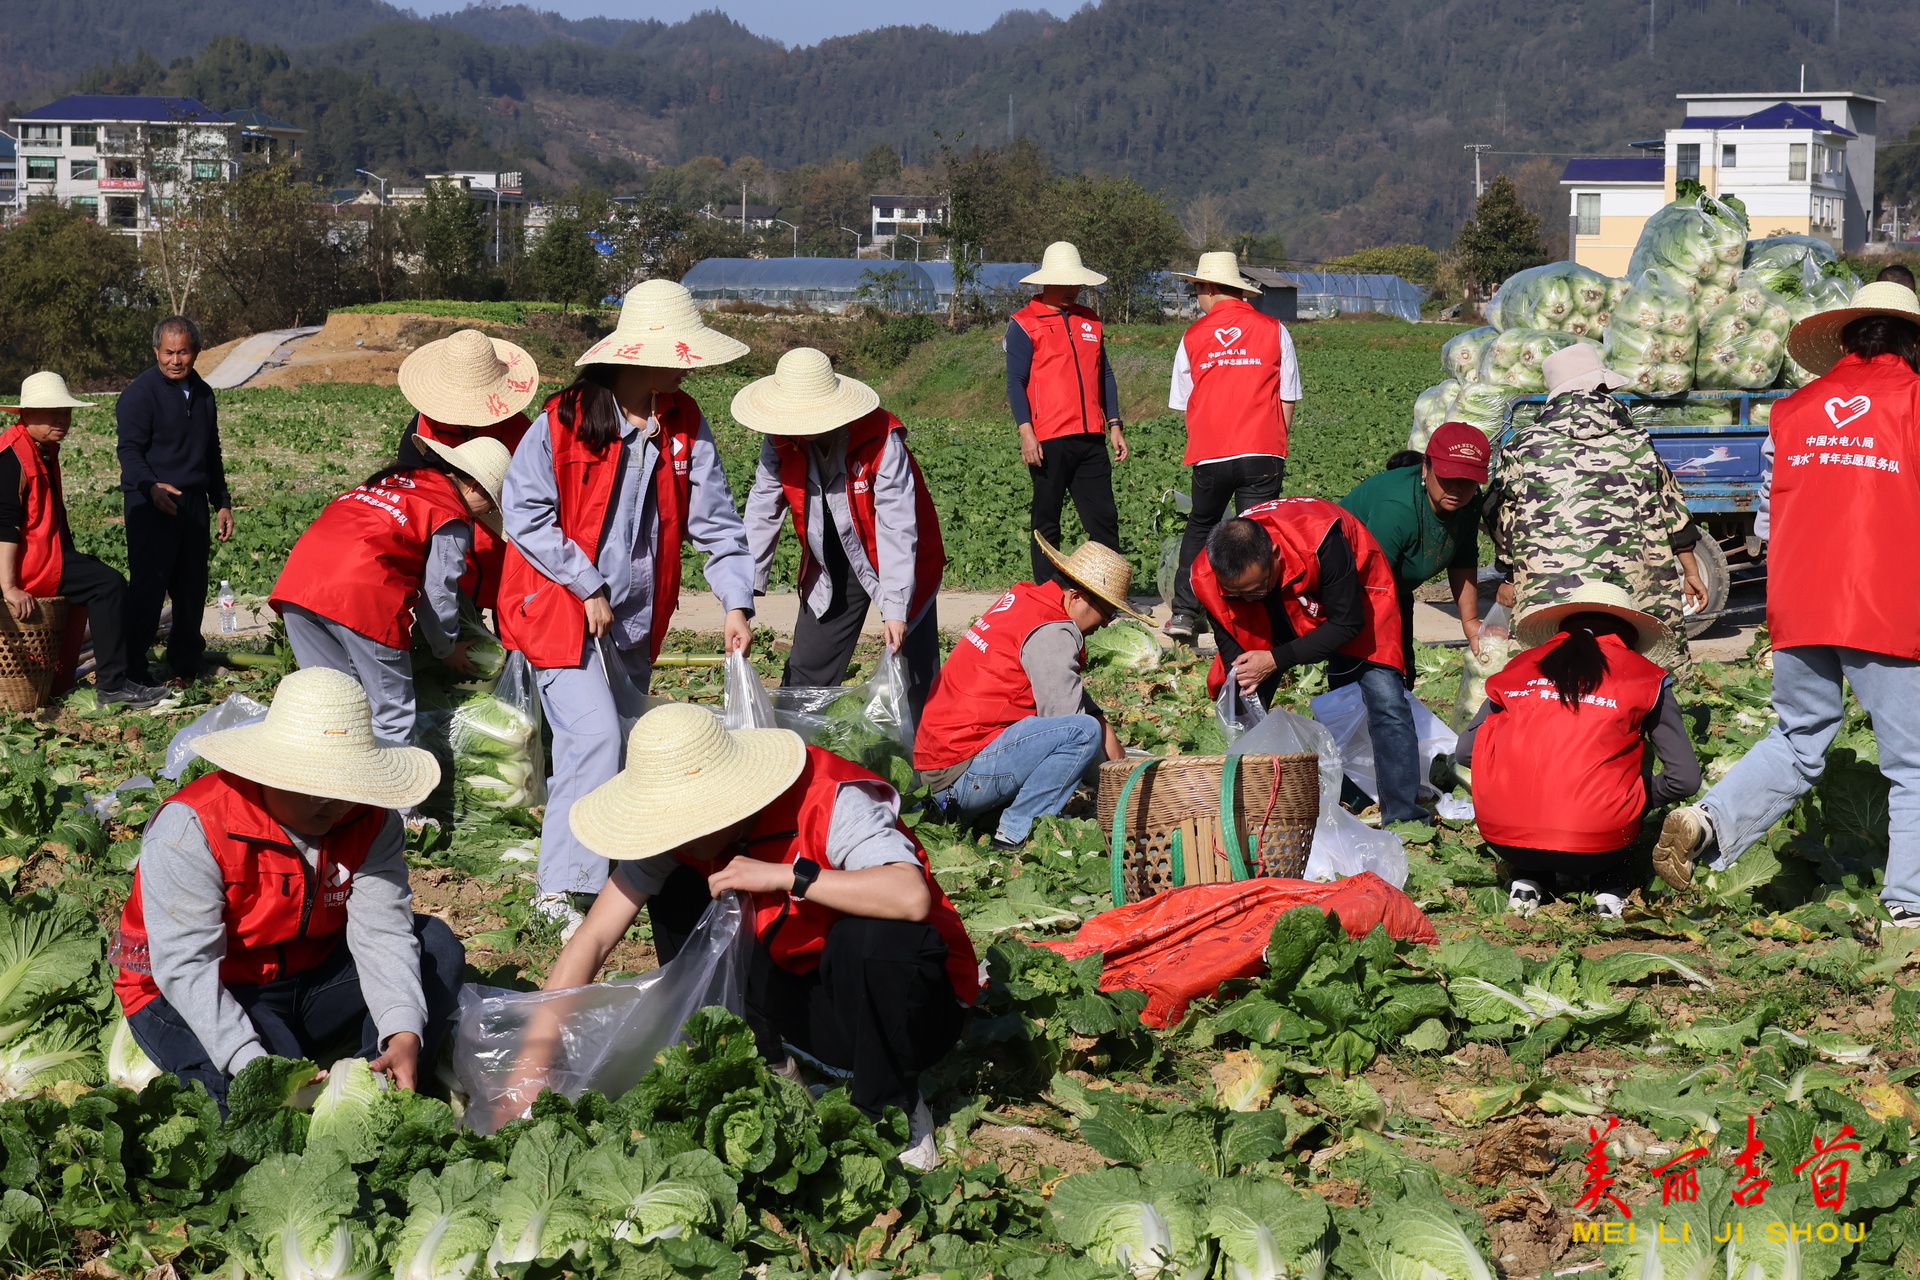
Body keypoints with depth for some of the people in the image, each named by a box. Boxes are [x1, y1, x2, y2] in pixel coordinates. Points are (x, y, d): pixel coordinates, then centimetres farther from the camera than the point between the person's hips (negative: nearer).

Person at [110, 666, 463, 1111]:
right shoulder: (190, 828, -24)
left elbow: (381, 932, -18)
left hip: (312, 979, 6)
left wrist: (404, 1033, -37)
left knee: (435, 944, -12)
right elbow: (187, 967, -30)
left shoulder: (372, 820, -9)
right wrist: (254, 1065, -42)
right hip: (194, 1001, -6)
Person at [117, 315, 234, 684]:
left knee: (192, 588, 9)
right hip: (150, 505, -6)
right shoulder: (140, 392, -7)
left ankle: (186, 662, 21)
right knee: (148, 586, -10)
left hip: (194, 504, 7)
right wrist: (151, 487, -32)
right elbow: (129, 450, -15)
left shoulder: (203, 393, 16)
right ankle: (132, 669, -5)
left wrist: (222, 502, 21)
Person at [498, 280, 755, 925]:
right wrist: (587, 589, -15)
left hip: (633, 617, 6)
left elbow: (714, 519, 0)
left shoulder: (684, 424, -1)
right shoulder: (563, 422, -16)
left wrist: (736, 602, -11)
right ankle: (562, 890, -13)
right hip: (560, 606, -6)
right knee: (595, 737, -17)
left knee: (628, 741, 15)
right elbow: (524, 513, -15)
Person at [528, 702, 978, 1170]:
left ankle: (893, 1109, -12)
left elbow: (912, 897, -46)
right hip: (803, 993, 5)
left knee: (871, 937, -38)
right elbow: (591, 941, -14)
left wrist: (787, 876, -42)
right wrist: (532, 1067, -23)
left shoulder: (833, 801, -28)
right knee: (677, 899, -11)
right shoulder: (679, 829, -12)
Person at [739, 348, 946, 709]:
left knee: (918, 678, 0)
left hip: (899, 565, -4)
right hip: (829, 572, 4)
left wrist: (895, 607, -35)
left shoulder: (881, 439, -28)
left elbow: (897, 525, -30)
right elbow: (762, 513, -11)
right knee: (804, 674, 8)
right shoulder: (781, 442, -14)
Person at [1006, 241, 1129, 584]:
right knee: (1046, 521, 2)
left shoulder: (1089, 321, 16)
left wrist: (1114, 425, 13)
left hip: (1090, 438, 5)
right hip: (1048, 440, -5)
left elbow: (1105, 375, 20)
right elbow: (1015, 381, -5)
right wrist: (1026, 432, -14)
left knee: (1104, 518, 1)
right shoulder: (1024, 324, -1)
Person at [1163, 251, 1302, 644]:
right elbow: (1287, 399, 5)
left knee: (1199, 528, 20)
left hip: (1209, 456, 1)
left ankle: (1184, 614, 15)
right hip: (1263, 454, -1)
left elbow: (1183, 403, 12)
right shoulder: (1274, 330, 3)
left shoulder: (1193, 337, 5)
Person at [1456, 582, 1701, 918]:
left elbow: (1464, 751, 14)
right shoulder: (1645, 676, 10)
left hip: (1503, 837, 2)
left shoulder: (1520, 667, 14)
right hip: (1595, 847, -2)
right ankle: (1608, 885, 18)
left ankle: (1528, 880, 21)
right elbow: (1684, 779, 6)